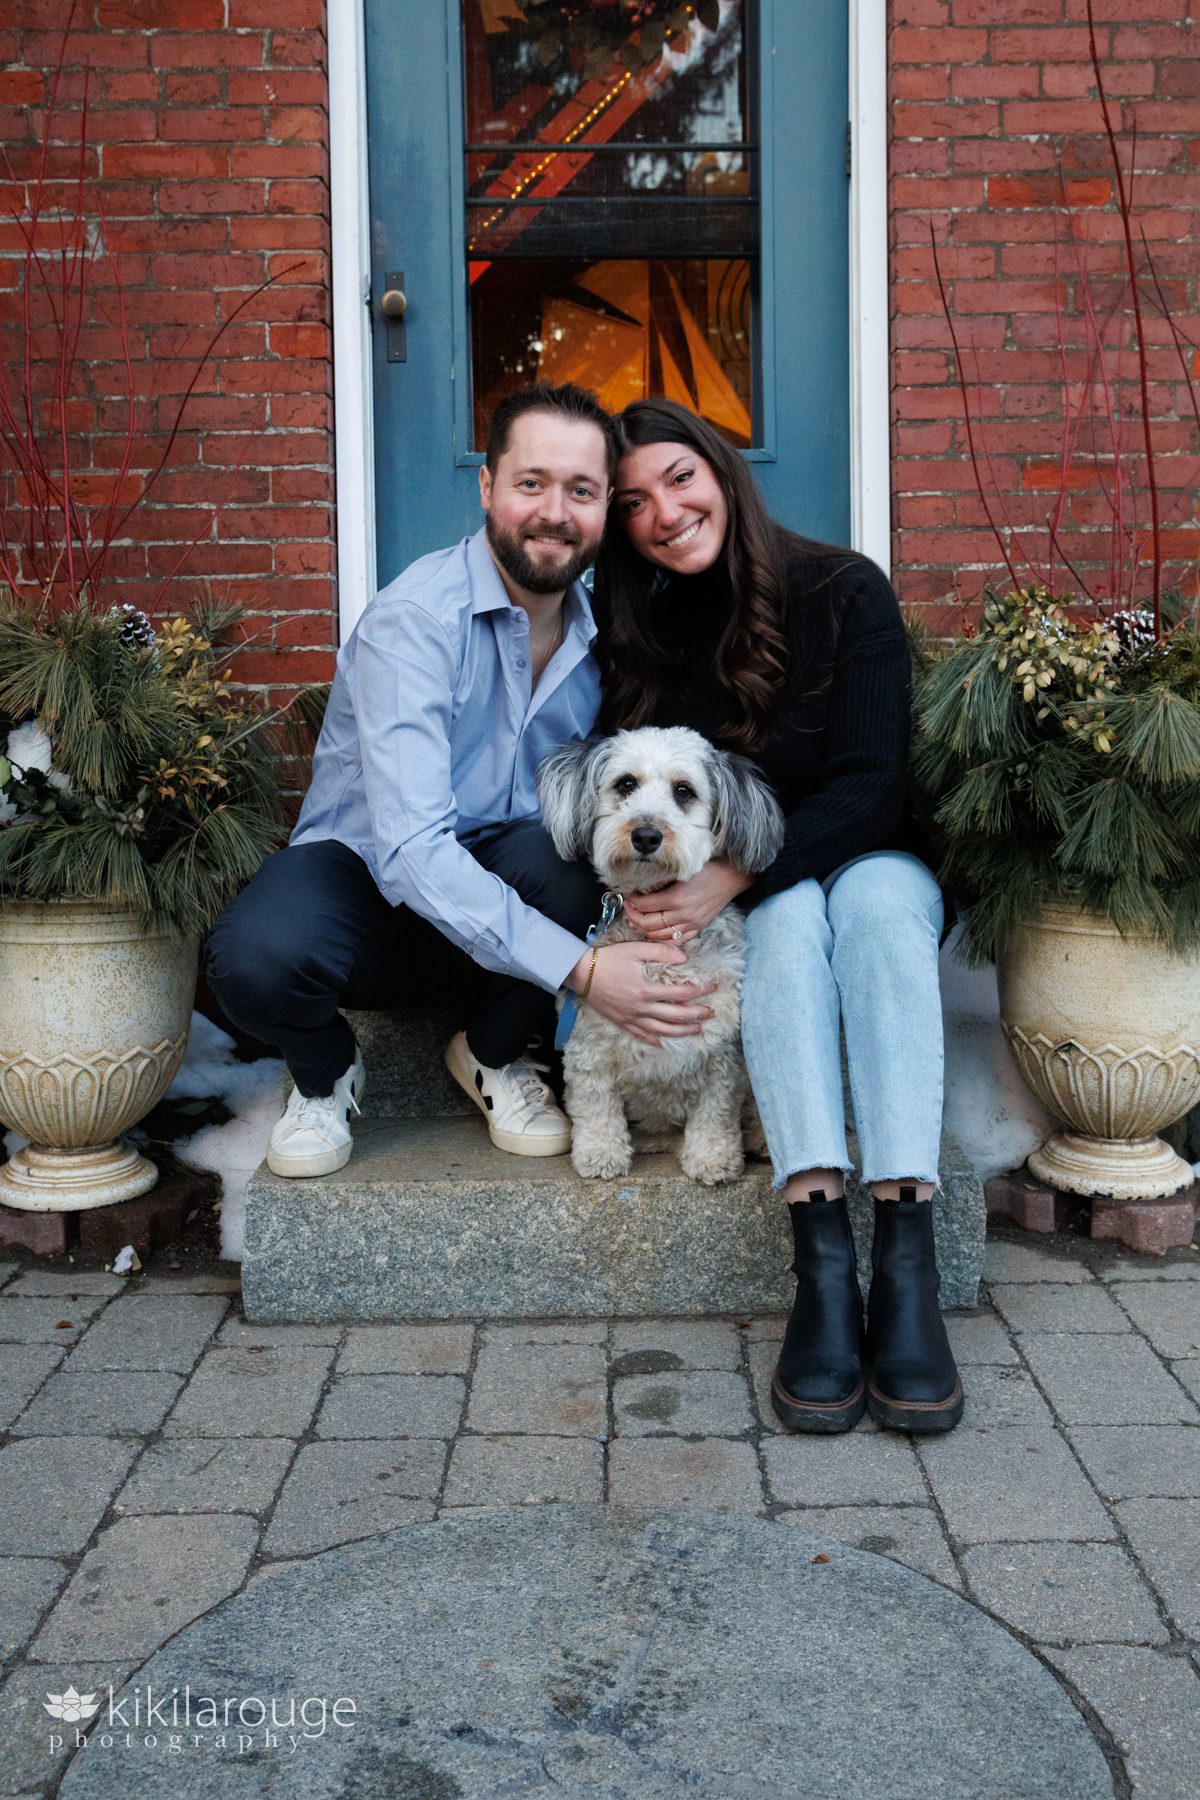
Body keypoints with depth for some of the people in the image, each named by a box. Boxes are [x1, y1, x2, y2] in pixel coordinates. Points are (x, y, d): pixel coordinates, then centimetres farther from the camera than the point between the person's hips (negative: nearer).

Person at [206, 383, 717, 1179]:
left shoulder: (602, 629, -3)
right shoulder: (413, 620, -21)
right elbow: (410, 848, -32)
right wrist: (580, 968, -39)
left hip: (500, 901, 4)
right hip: (366, 872, -3)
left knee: (563, 856, -31)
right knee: (258, 955, -36)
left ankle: (495, 1053, 1)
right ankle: (325, 1072, 3)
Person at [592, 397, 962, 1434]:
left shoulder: (844, 592, -8)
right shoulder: (636, 631, 2)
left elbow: (871, 783, -16)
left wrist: (733, 878, -28)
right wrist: (651, 880, -22)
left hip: (871, 861, -1)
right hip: (746, 903, 1)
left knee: (878, 896, -35)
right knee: (791, 915, -33)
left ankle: (908, 1264, -46)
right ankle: (822, 1257, -47)